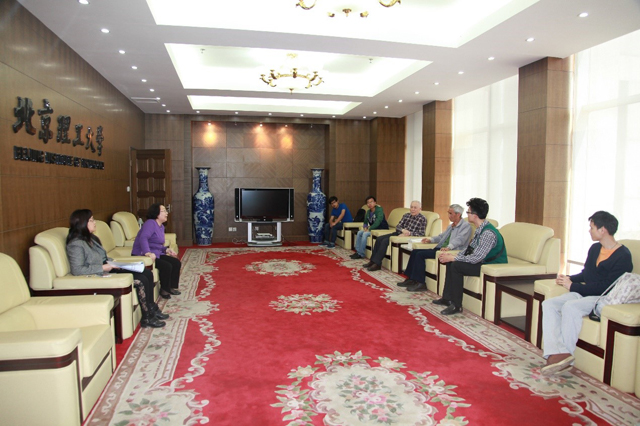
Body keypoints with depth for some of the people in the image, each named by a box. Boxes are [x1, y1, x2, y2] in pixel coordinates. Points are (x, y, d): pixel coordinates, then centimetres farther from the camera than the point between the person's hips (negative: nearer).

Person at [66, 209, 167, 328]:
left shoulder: (91, 238, 14)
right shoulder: (76, 245, -15)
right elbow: (77, 270, -24)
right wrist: (103, 267, -22)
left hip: (106, 271, 10)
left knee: (147, 273, -3)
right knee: (140, 281, -19)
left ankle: (152, 309, 4)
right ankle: (147, 318, -5)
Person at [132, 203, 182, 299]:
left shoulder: (161, 227, 15)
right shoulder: (150, 223, -15)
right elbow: (143, 238, -31)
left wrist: (166, 249, 5)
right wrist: (147, 252, -44)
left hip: (156, 254, 10)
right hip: (142, 255, -10)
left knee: (176, 263, -1)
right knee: (166, 266, -25)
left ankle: (172, 287, 10)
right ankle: (164, 290, -6)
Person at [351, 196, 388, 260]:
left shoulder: (379, 209, -15)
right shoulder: (368, 212, 9)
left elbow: (378, 221, -26)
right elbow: (365, 222, 21)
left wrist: (369, 229, -25)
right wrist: (365, 227, -1)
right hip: (373, 229, 9)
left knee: (365, 234, -24)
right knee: (359, 232, 1)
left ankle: (361, 254, -16)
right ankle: (358, 251, 2)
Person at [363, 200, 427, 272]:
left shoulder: (422, 219, -3)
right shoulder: (406, 215, 14)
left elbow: (421, 233, -10)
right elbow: (398, 227, 9)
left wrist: (408, 233, -23)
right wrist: (403, 230, -14)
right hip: (399, 233, 7)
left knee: (385, 241, -24)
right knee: (379, 239, -10)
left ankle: (377, 264, -20)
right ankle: (372, 260, -7)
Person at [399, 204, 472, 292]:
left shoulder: (466, 226, -6)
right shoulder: (451, 226, 24)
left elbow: (459, 240, -24)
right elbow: (442, 236, 32)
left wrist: (448, 247, -40)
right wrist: (430, 239, 15)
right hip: (440, 248, 10)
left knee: (420, 254, -21)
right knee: (415, 251, 0)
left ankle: (420, 283, -17)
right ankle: (411, 279, 2)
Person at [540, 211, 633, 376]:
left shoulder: (623, 256, -11)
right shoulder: (595, 248, 14)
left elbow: (606, 286, -19)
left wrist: (573, 286, -17)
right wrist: (569, 279, 1)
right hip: (584, 294, 8)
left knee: (570, 306, -34)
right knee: (549, 304, -16)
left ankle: (565, 354, -25)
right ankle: (556, 354, -32)